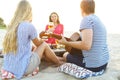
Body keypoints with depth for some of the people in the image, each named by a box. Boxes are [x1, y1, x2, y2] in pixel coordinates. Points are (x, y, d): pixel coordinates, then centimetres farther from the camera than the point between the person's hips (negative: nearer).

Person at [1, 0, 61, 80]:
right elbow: (38, 43, 3)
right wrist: (41, 39, 25)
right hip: (22, 69, -7)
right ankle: (60, 64, 27)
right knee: (44, 45, 9)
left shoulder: (11, 27, 4)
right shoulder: (29, 26, -14)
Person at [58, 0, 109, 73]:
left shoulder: (87, 19, -16)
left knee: (66, 55, 14)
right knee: (75, 53, 29)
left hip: (93, 65, -8)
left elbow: (86, 45, -27)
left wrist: (66, 43, -14)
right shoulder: (98, 20, 12)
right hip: (104, 62, 8)